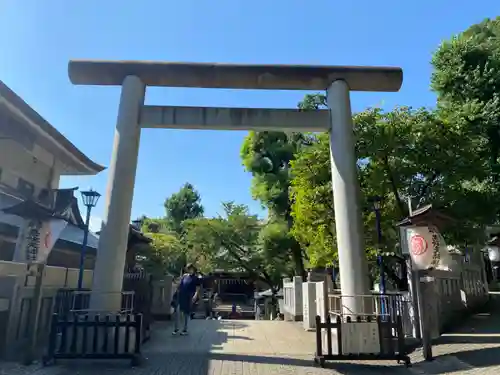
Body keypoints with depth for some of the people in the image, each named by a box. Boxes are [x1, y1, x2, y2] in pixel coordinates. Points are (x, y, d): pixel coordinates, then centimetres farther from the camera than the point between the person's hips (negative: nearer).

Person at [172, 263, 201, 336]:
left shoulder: (196, 278, -1)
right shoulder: (185, 276, 10)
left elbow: (197, 289, -5)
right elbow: (180, 286, 16)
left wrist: (195, 296, -19)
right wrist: (177, 293, 10)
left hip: (188, 298, -3)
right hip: (181, 296, 3)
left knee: (186, 313, 5)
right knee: (177, 311, -4)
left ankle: (185, 330, 18)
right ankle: (176, 329, 7)